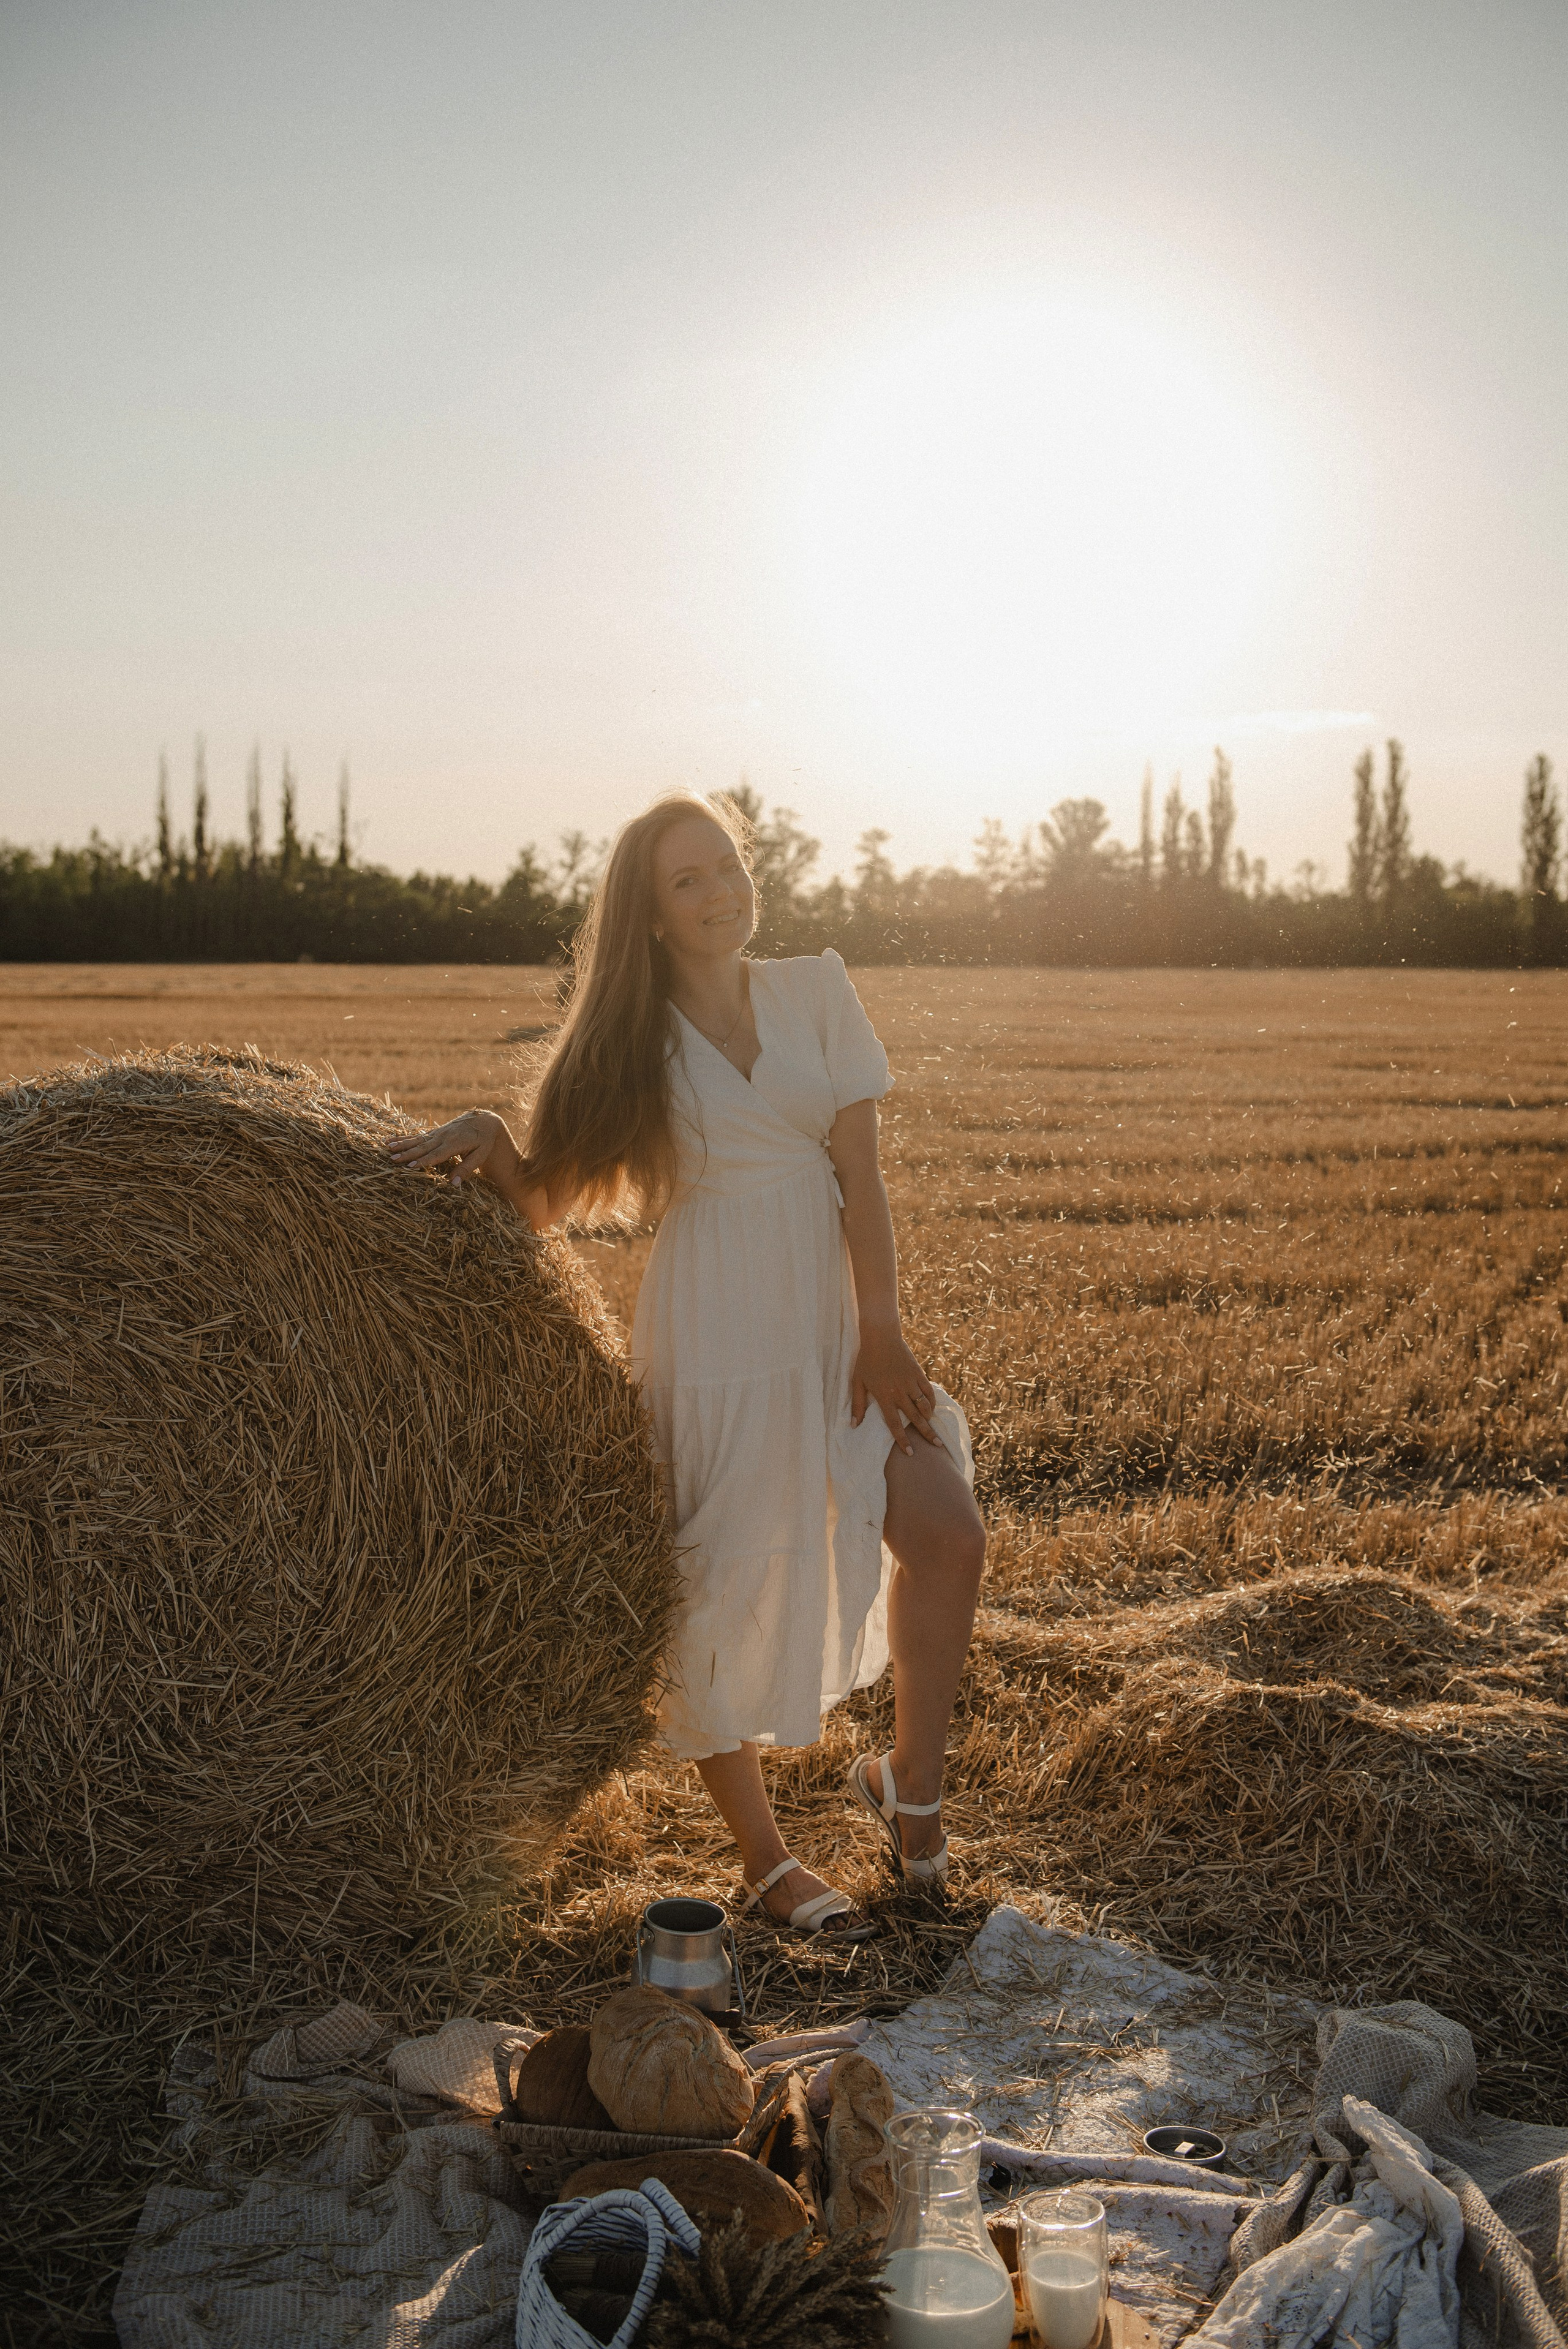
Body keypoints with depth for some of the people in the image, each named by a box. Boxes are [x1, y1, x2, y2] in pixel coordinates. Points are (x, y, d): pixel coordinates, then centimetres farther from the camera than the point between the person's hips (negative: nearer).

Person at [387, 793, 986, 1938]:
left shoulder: (817, 988, 3)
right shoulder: (633, 1040, 1)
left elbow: (859, 1168, -2)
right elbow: (547, 1197, 2)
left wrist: (880, 1328, -8)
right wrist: (484, 1135, -19)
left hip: (836, 1319, 2)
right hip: (713, 1333, -2)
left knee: (948, 1534, -10)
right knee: (723, 1590, 0)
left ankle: (911, 1780, 14)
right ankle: (765, 1855, 19)